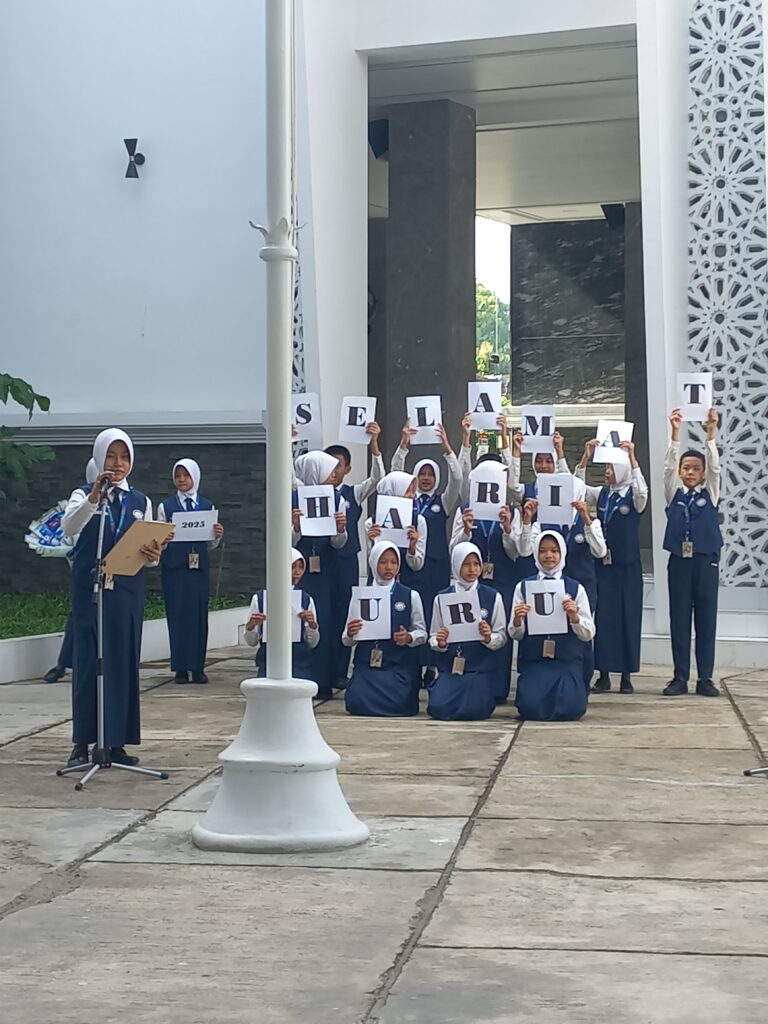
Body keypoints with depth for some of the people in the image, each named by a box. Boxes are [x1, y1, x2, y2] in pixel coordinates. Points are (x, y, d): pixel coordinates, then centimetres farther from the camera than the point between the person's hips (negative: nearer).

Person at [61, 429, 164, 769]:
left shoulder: (140, 502, 12)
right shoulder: (83, 495, 2)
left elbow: (149, 550, 10)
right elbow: (69, 527, -19)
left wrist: (153, 556, -14)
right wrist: (93, 498, -35)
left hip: (127, 591, 3)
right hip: (90, 589, -3)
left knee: (124, 662, 4)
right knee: (88, 661, -3)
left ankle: (117, 742, 10)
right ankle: (82, 743, 2)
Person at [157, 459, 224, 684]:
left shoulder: (207, 506, 10)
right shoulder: (165, 506, 6)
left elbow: (210, 543, 11)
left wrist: (217, 535, -9)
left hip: (199, 566, 2)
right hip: (174, 566, -2)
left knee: (200, 615, 1)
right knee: (177, 615, -2)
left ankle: (198, 667, 8)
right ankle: (181, 668, 5)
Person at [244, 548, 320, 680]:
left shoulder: (306, 599, 4)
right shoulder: (260, 598, 1)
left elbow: (312, 643, 4)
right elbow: (251, 642, 5)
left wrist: (312, 624, -14)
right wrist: (250, 627, -15)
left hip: (300, 663, 1)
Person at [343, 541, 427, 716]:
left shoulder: (411, 596, 6)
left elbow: (422, 633, 7)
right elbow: (348, 641, 9)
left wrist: (409, 638, -15)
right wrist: (350, 634, -15)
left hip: (400, 664, -1)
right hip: (366, 663, 1)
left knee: (396, 703, -24)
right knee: (357, 703, -21)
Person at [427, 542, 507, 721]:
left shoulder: (493, 597, 1)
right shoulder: (442, 598, 5)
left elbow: (502, 637, 2)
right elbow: (433, 638, 8)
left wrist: (488, 638, -19)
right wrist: (439, 643, -15)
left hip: (481, 667, -1)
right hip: (449, 666, 1)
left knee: (473, 710, -23)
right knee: (438, 708, -21)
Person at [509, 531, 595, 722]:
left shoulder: (575, 588, 5)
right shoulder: (523, 586, 7)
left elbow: (588, 634, 3)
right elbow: (515, 635, 6)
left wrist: (574, 617, -16)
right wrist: (517, 621, -16)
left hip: (567, 662, 0)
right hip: (533, 661, 0)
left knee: (570, 709, -23)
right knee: (531, 709, -22)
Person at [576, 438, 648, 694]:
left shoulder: (633, 496, -4)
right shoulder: (601, 494, 8)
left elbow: (642, 490, -26)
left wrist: (632, 457, -31)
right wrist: (586, 458, -14)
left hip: (627, 565, -3)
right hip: (603, 564, 3)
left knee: (628, 617, 1)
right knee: (603, 617, 2)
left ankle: (627, 676, 7)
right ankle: (604, 675, 7)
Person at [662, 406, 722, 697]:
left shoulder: (710, 493, 6)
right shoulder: (674, 495, 7)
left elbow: (714, 466, -7)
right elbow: (669, 466, -5)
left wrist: (710, 433, -19)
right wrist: (675, 433, -16)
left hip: (706, 561, 0)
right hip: (679, 561, 0)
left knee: (706, 619, 2)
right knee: (679, 619, 2)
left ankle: (705, 678, 7)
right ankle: (680, 677, 7)